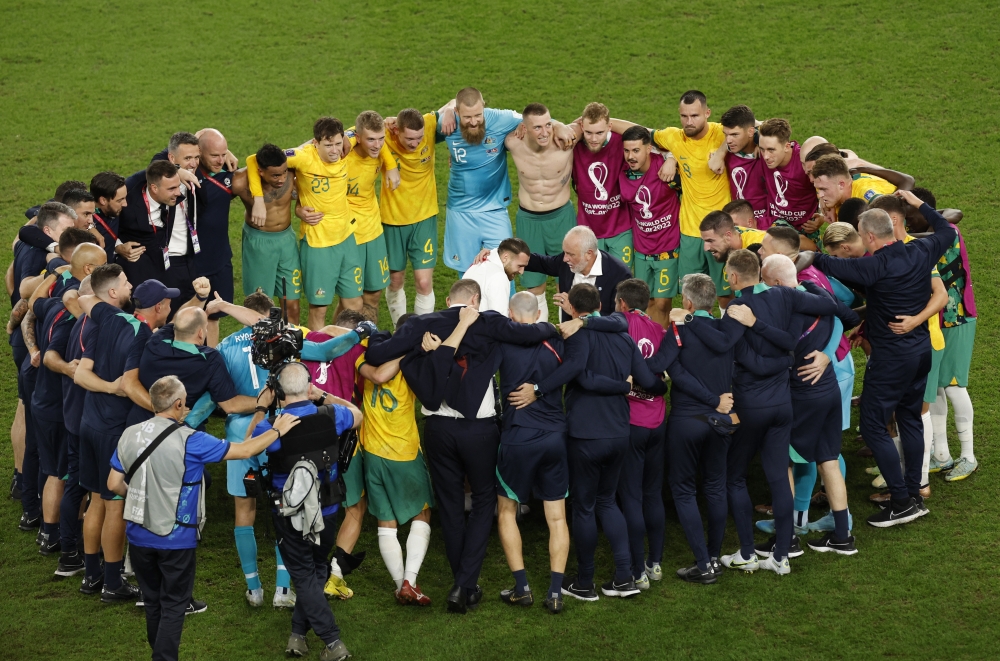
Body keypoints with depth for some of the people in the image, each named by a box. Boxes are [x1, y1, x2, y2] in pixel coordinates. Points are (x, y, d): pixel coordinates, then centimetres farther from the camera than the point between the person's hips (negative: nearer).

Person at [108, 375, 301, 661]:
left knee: (152, 602, 20)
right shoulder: (190, 441, -18)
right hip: (176, 539, -5)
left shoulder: (129, 435, -4)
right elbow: (244, 451, -10)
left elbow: (114, 485, 2)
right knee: (173, 606, 8)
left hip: (139, 535, 5)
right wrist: (277, 431, 4)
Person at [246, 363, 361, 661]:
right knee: (315, 570, 23)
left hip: (289, 516, -3)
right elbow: (357, 415, 11)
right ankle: (298, 632, 25)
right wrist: (325, 396, 14)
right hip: (326, 511, 3)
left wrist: (260, 409, 7)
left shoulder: (271, 426, -21)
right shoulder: (330, 415, -13)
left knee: (304, 576, 8)